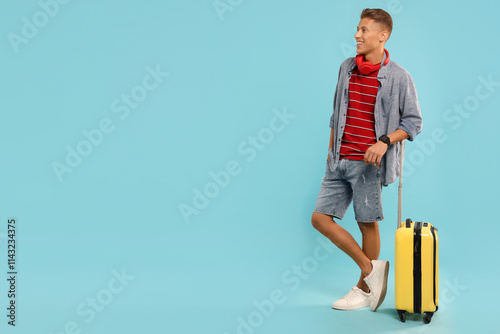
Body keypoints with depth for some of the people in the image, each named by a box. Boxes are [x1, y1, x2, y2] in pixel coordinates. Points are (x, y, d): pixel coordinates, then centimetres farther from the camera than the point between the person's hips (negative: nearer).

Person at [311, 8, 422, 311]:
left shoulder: (398, 77, -6)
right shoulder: (347, 68, 10)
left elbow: (414, 122, -3)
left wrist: (385, 141, -18)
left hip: (368, 163, -6)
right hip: (340, 161, 6)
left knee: (368, 224, 4)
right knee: (321, 218, 2)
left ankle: (364, 288, 22)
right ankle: (371, 269, 15)